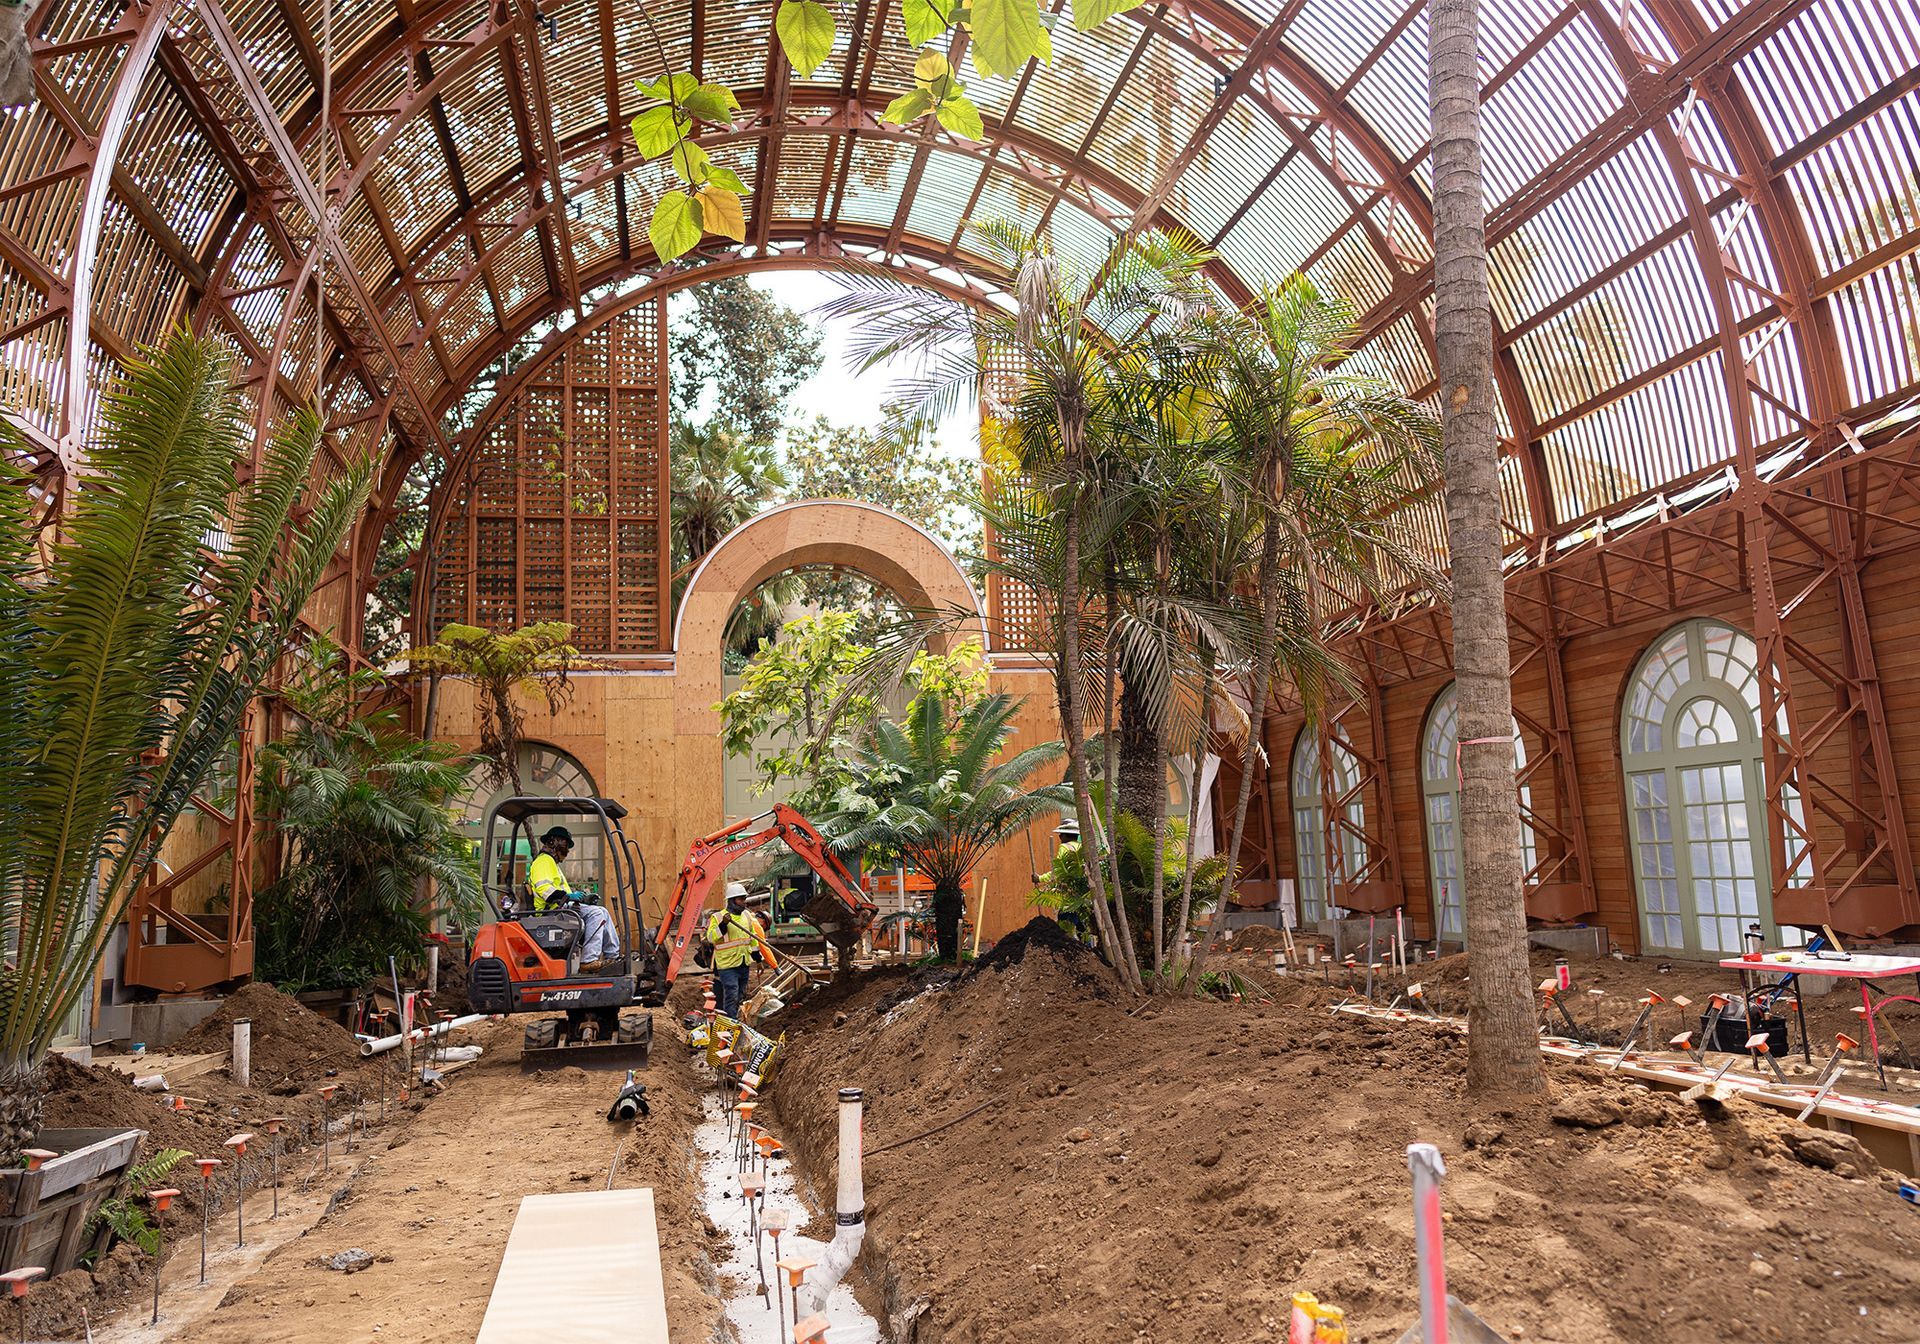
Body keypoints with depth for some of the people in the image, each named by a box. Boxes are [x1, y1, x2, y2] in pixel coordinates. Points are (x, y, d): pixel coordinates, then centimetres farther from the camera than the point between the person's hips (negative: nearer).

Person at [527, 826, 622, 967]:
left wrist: (575, 895, 15)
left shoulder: (551, 862, 28)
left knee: (602, 912, 9)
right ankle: (589, 961, -30)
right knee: (595, 913, -24)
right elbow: (542, 887, -23)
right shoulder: (544, 860, -8)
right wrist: (567, 896, -21)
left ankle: (613, 955, 8)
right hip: (553, 911, -11)